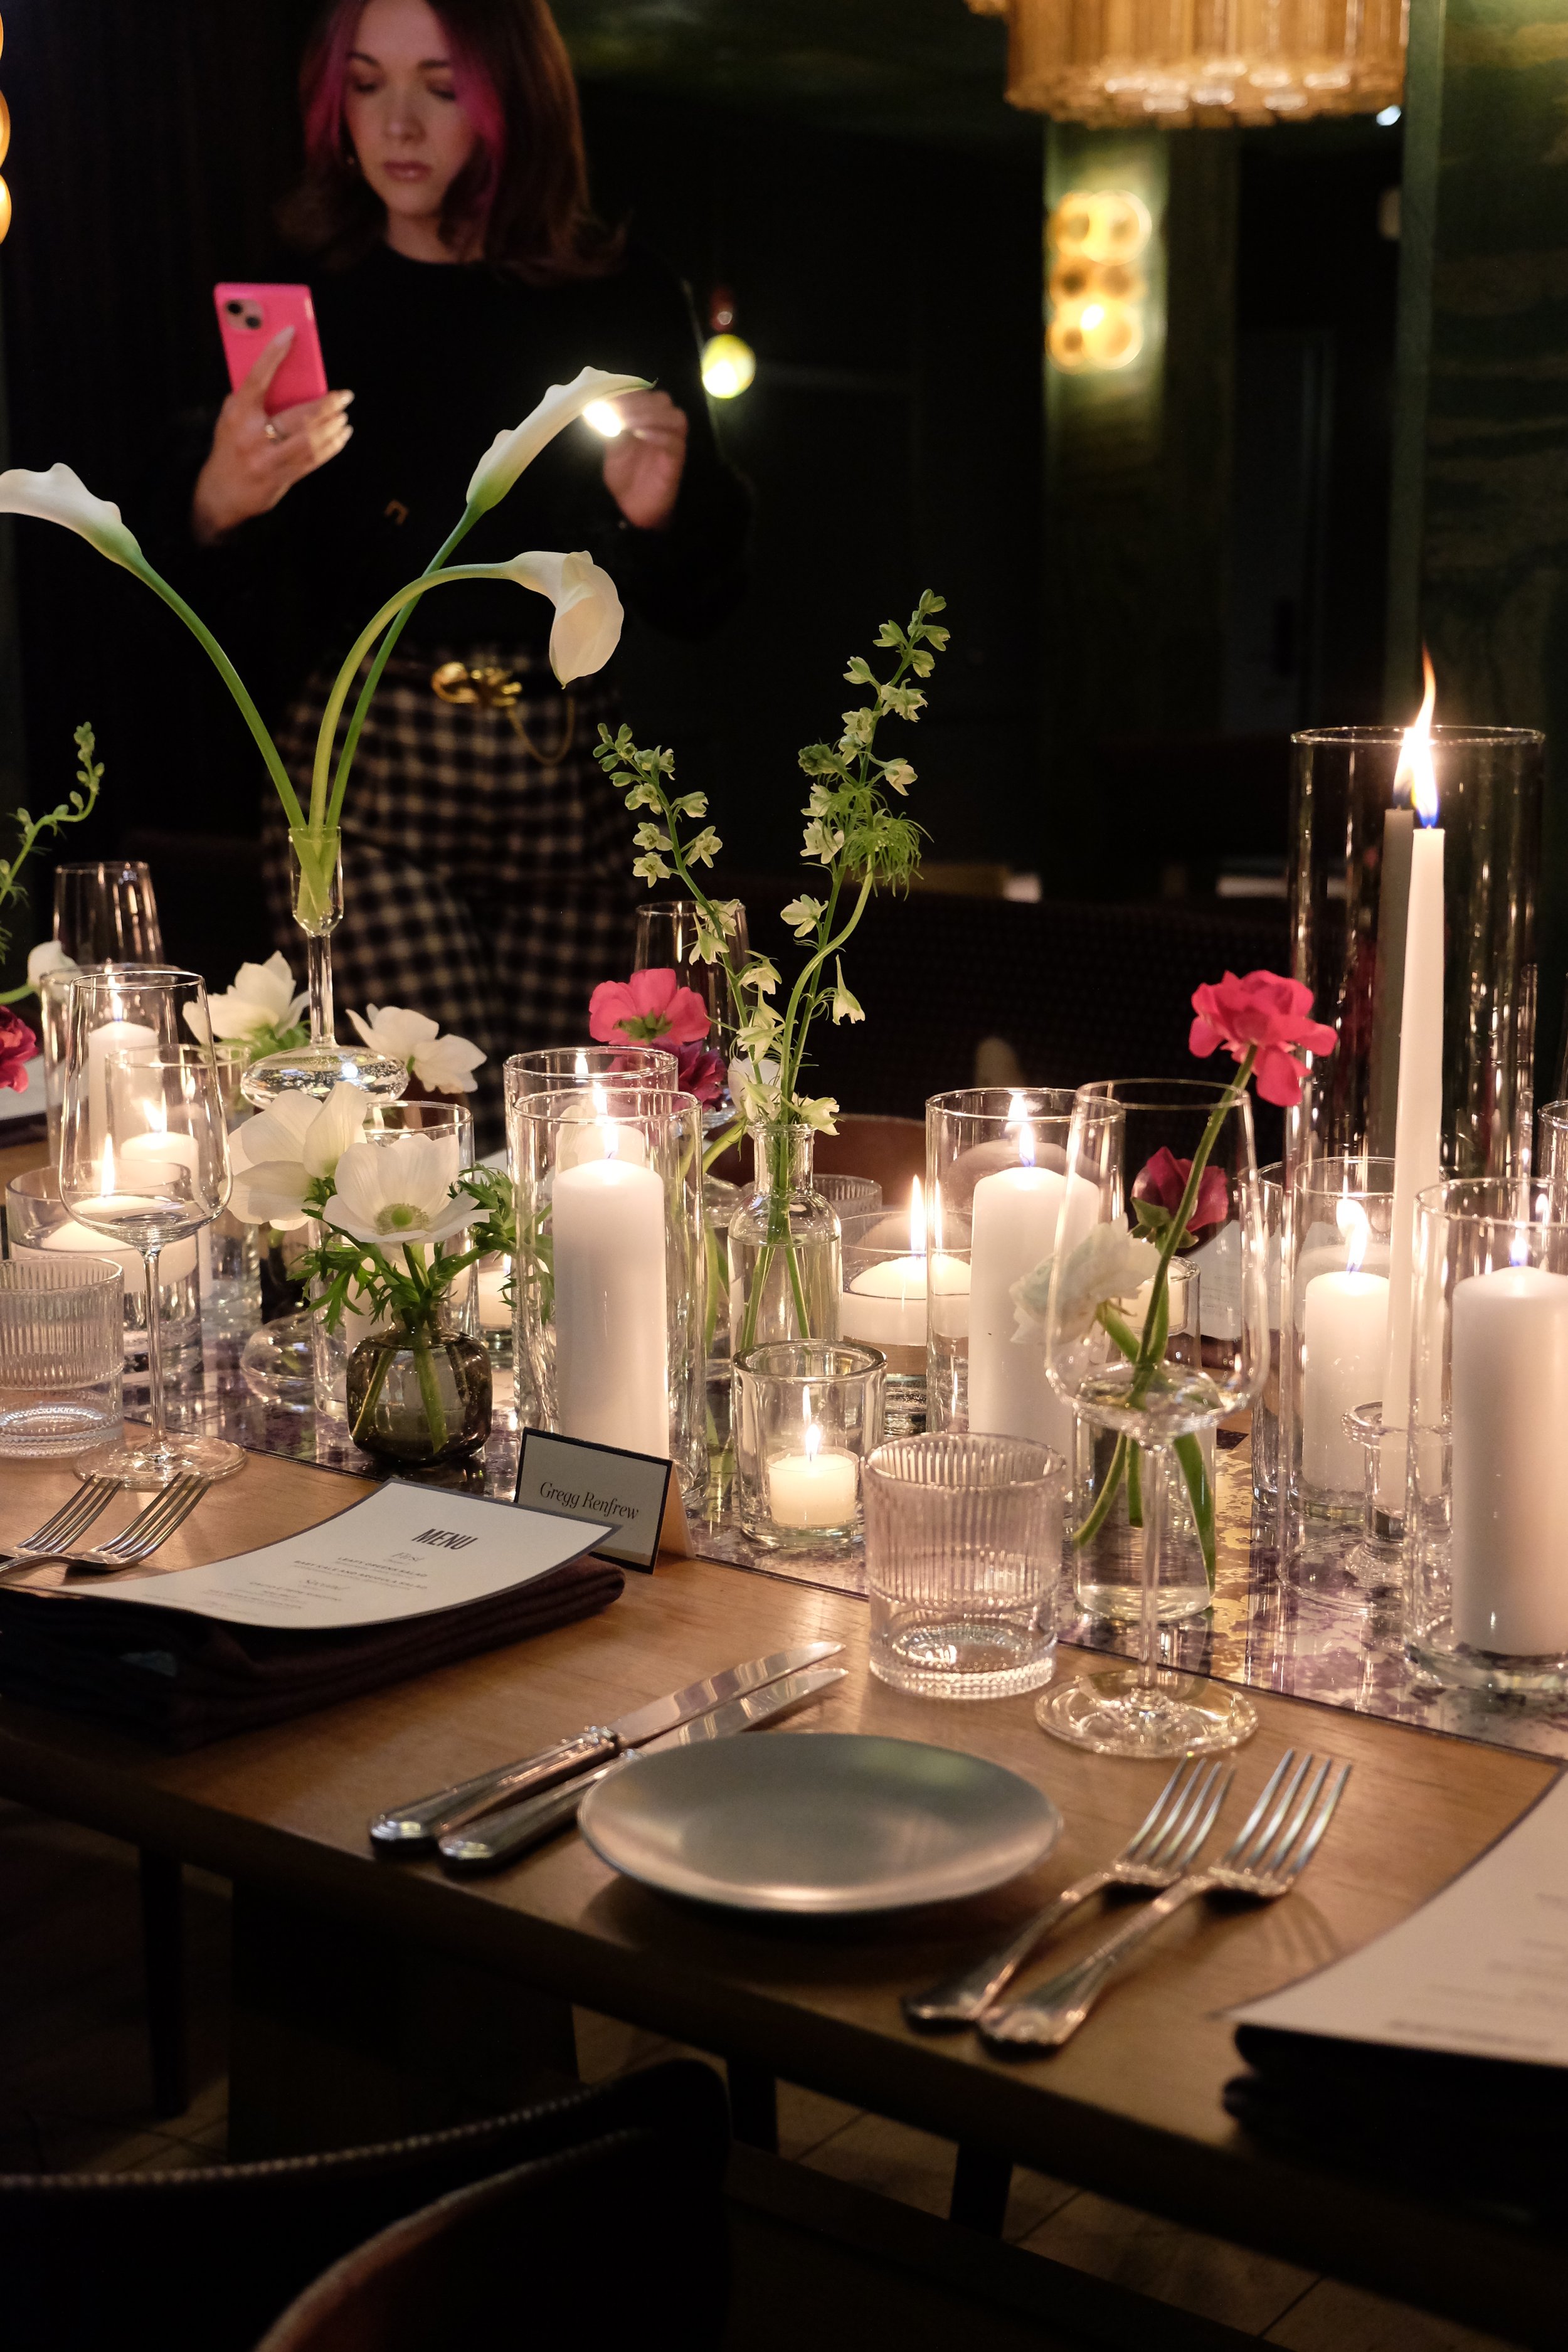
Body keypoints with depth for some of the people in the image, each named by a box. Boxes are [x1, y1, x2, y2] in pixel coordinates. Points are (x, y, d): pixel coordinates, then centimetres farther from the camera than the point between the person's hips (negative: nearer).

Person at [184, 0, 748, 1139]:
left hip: (570, 783, 2)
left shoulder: (621, 298, 6)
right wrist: (220, 507, -22)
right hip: (365, 785, -1)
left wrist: (662, 511, -12)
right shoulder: (299, 306, 4)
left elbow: (701, 605, 8)